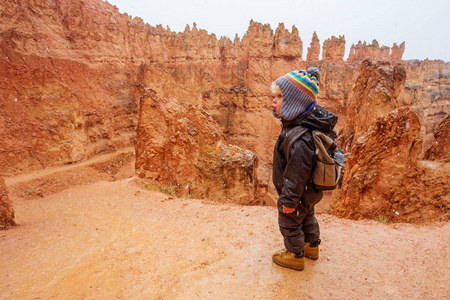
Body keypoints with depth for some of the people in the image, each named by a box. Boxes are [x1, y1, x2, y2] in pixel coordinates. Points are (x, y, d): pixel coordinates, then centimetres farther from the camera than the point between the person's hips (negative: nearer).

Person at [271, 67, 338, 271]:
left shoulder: (301, 138, -37)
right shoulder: (304, 123, -6)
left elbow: (297, 171, -31)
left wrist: (289, 199, -22)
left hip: (299, 193, -9)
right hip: (310, 190, 10)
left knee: (289, 222, 14)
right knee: (306, 216, 29)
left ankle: (295, 256, 37)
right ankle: (312, 246, 53)